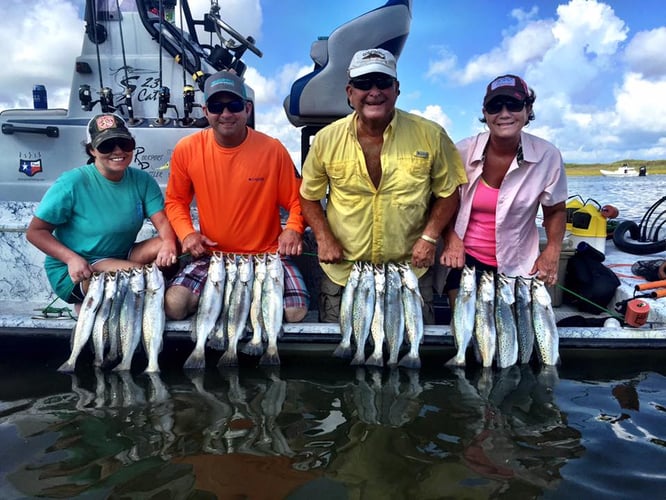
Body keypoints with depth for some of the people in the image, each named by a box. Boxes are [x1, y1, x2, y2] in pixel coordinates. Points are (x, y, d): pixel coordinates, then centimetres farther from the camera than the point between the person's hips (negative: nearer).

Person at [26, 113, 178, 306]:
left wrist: (169, 244, -36)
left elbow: (163, 222, -12)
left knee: (173, 245, -19)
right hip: (73, 271, -5)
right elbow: (35, 231, -10)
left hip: (122, 257, 5)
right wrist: (71, 258, -26)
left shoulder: (142, 180, -4)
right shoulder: (72, 183, -15)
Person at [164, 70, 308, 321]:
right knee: (174, 305, -20)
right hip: (210, 255, 1)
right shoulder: (186, 149, -3)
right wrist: (186, 233, -7)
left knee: (296, 311, -21)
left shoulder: (272, 149, -7)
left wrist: (293, 228, -18)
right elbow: (176, 200, 11)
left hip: (268, 254, -1)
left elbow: (297, 200, 2)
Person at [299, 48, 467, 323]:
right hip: (341, 272, 1)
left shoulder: (431, 135, -8)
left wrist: (429, 238, -10)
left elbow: (448, 193, 2)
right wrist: (324, 238, -7)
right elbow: (309, 196, 6)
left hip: (411, 271, 0)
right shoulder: (326, 139, -5)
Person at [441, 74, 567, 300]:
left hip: (517, 267, 0)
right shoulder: (462, 152, -11)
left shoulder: (547, 156, -10)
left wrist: (552, 251, -8)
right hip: (465, 261, 0)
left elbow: (555, 210, 5)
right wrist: (451, 239, -10)